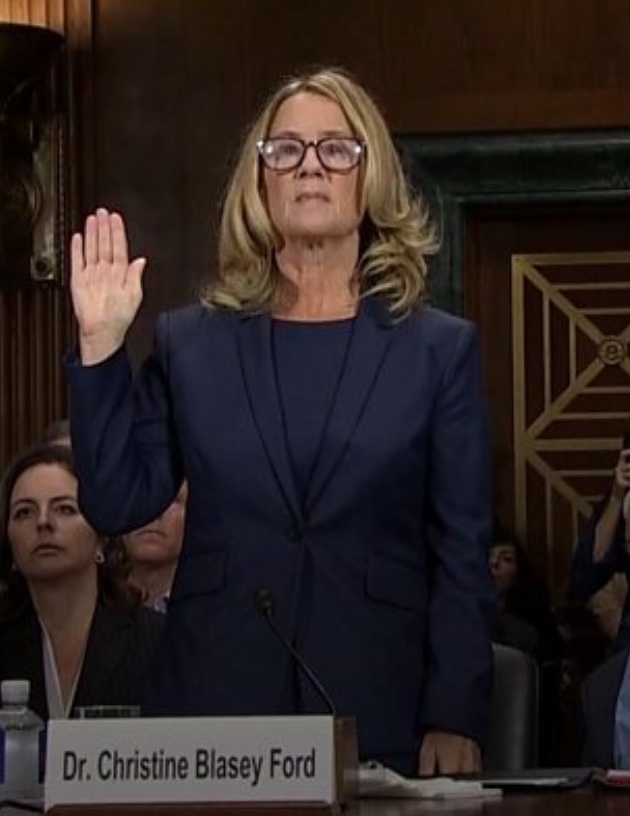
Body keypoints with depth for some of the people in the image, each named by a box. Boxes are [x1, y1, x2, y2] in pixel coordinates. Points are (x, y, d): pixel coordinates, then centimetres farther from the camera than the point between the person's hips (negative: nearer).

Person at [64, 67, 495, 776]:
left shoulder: (440, 348, 5)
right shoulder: (190, 342, 9)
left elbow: (462, 553, 1)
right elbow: (119, 503, 3)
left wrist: (455, 720, -7)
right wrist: (99, 345, -4)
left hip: (378, 713, -1)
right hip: (214, 703, 1)